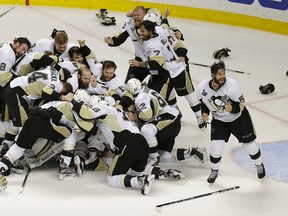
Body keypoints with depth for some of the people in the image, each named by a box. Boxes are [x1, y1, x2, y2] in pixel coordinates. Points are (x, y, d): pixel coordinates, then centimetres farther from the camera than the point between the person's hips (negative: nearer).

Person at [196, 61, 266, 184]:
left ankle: (259, 165, 36)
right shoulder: (202, 87, -22)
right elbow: (203, 102, 0)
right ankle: (214, 171, 17)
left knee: (249, 143, 7)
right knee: (216, 147, -11)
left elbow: (241, 104, -22)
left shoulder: (232, 85, -30)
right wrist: (205, 113, -17)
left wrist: (232, 108, -42)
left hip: (239, 117, -1)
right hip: (219, 120, 2)